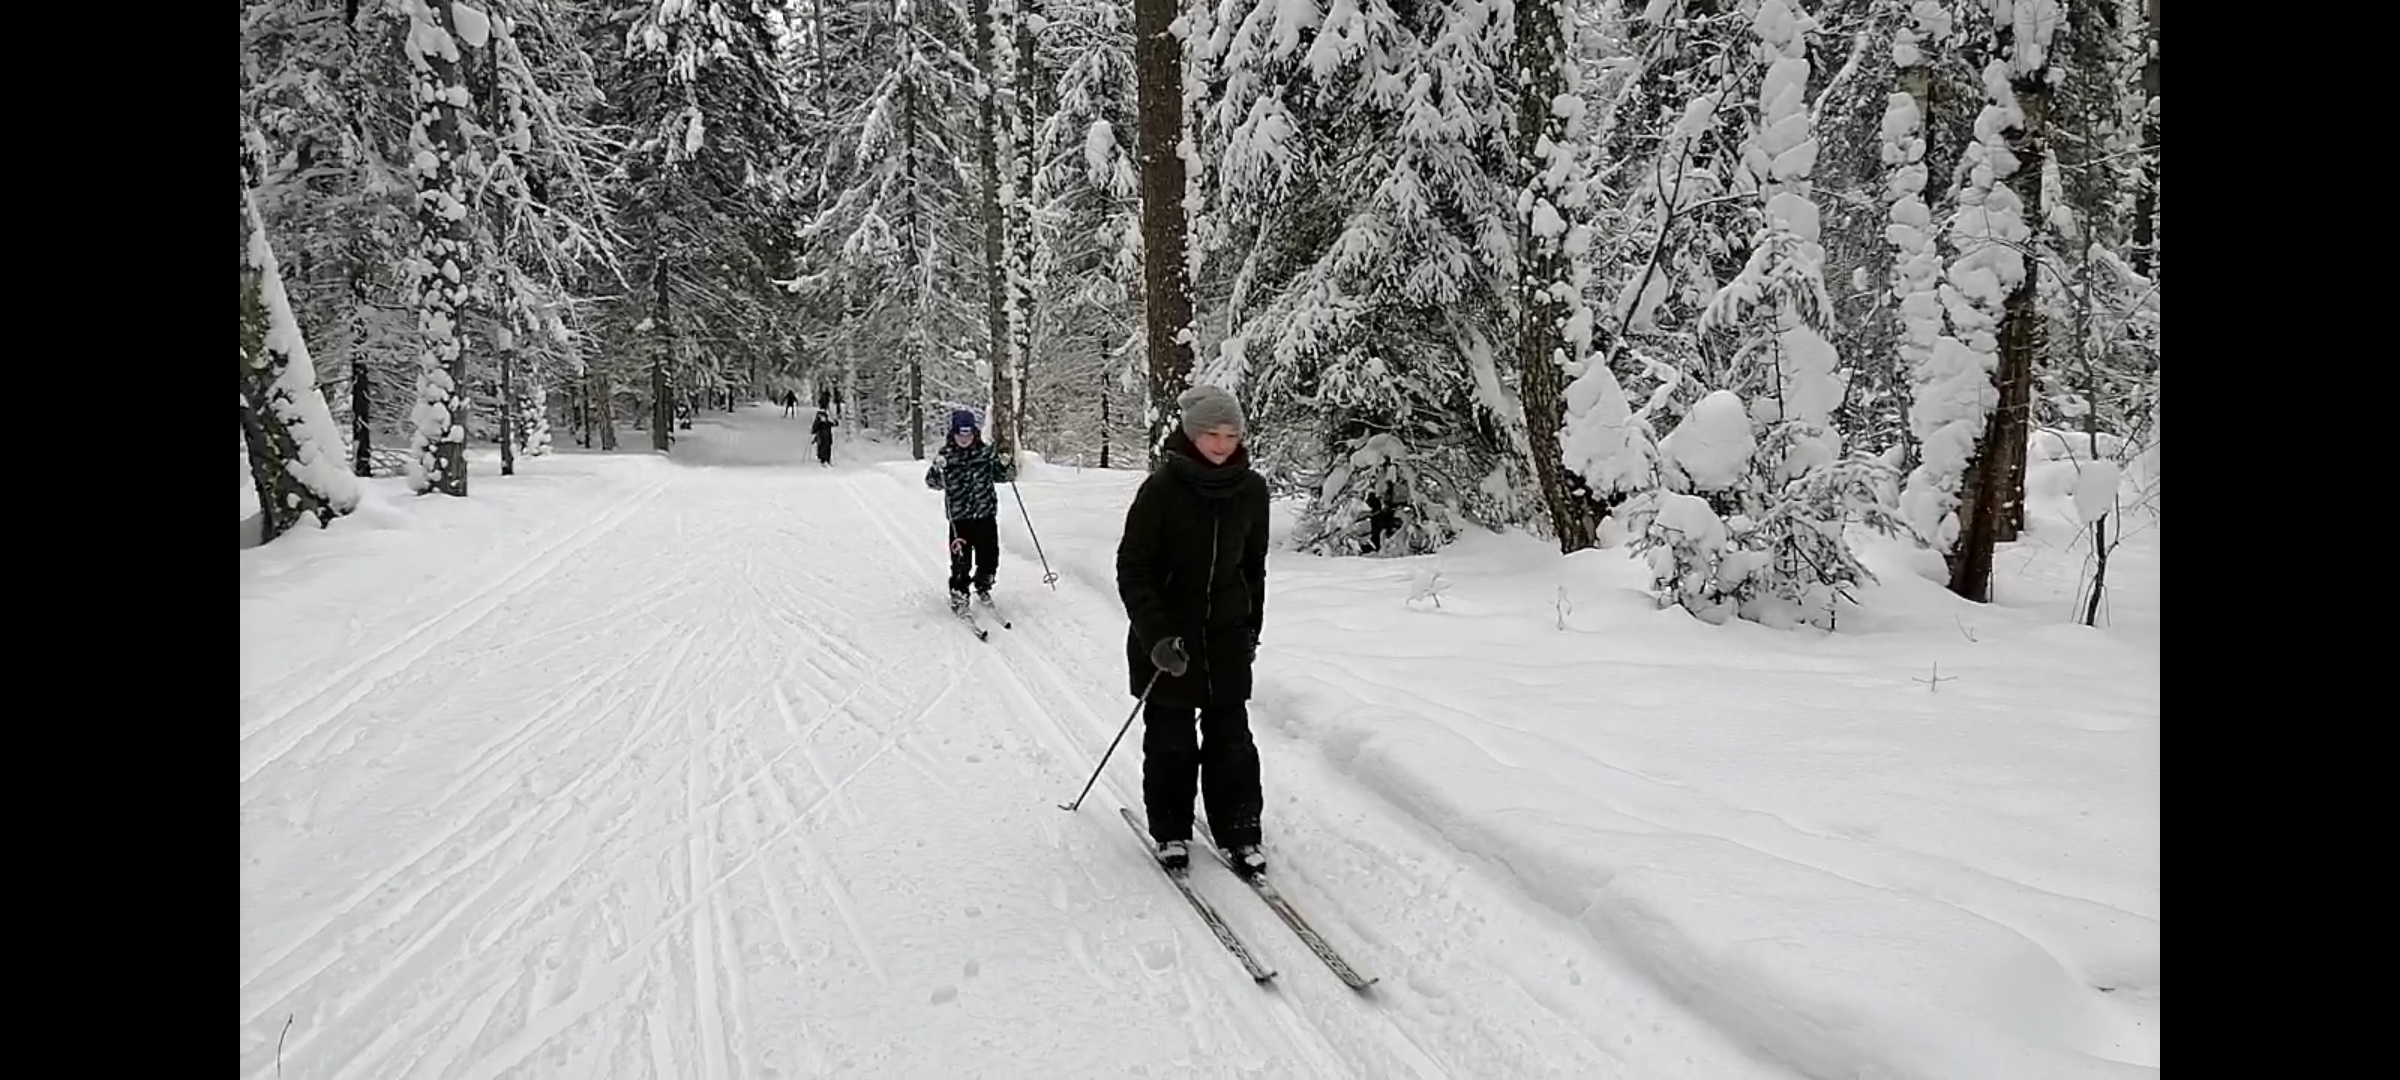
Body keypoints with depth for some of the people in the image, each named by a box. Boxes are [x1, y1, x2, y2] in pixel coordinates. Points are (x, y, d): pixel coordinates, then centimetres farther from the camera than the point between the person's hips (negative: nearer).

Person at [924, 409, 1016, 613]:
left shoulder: (986, 453, 1)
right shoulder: (947, 456, -2)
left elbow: (1004, 476, 6)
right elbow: (933, 483, -4)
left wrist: (1006, 464, -15)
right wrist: (938, 469, -25)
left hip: (986, 515, 2)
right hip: (959, 518, -2)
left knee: (989, 557, 9)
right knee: (961, 561, -4)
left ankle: (983, 587, 34)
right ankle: (958, 595, 14)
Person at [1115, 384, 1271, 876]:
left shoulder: (1251, 490, 0)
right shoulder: (1163, 487, -13)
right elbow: (1132, 568, -12)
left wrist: (1252, 628, 15)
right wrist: (1156, 636, -21)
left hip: (1227, 633, 3)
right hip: (1167, 638, -3)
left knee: (1231, 736, 5)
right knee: (1171, 739, 6)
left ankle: (1239, 833, 18)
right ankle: (1171, 831, 24)